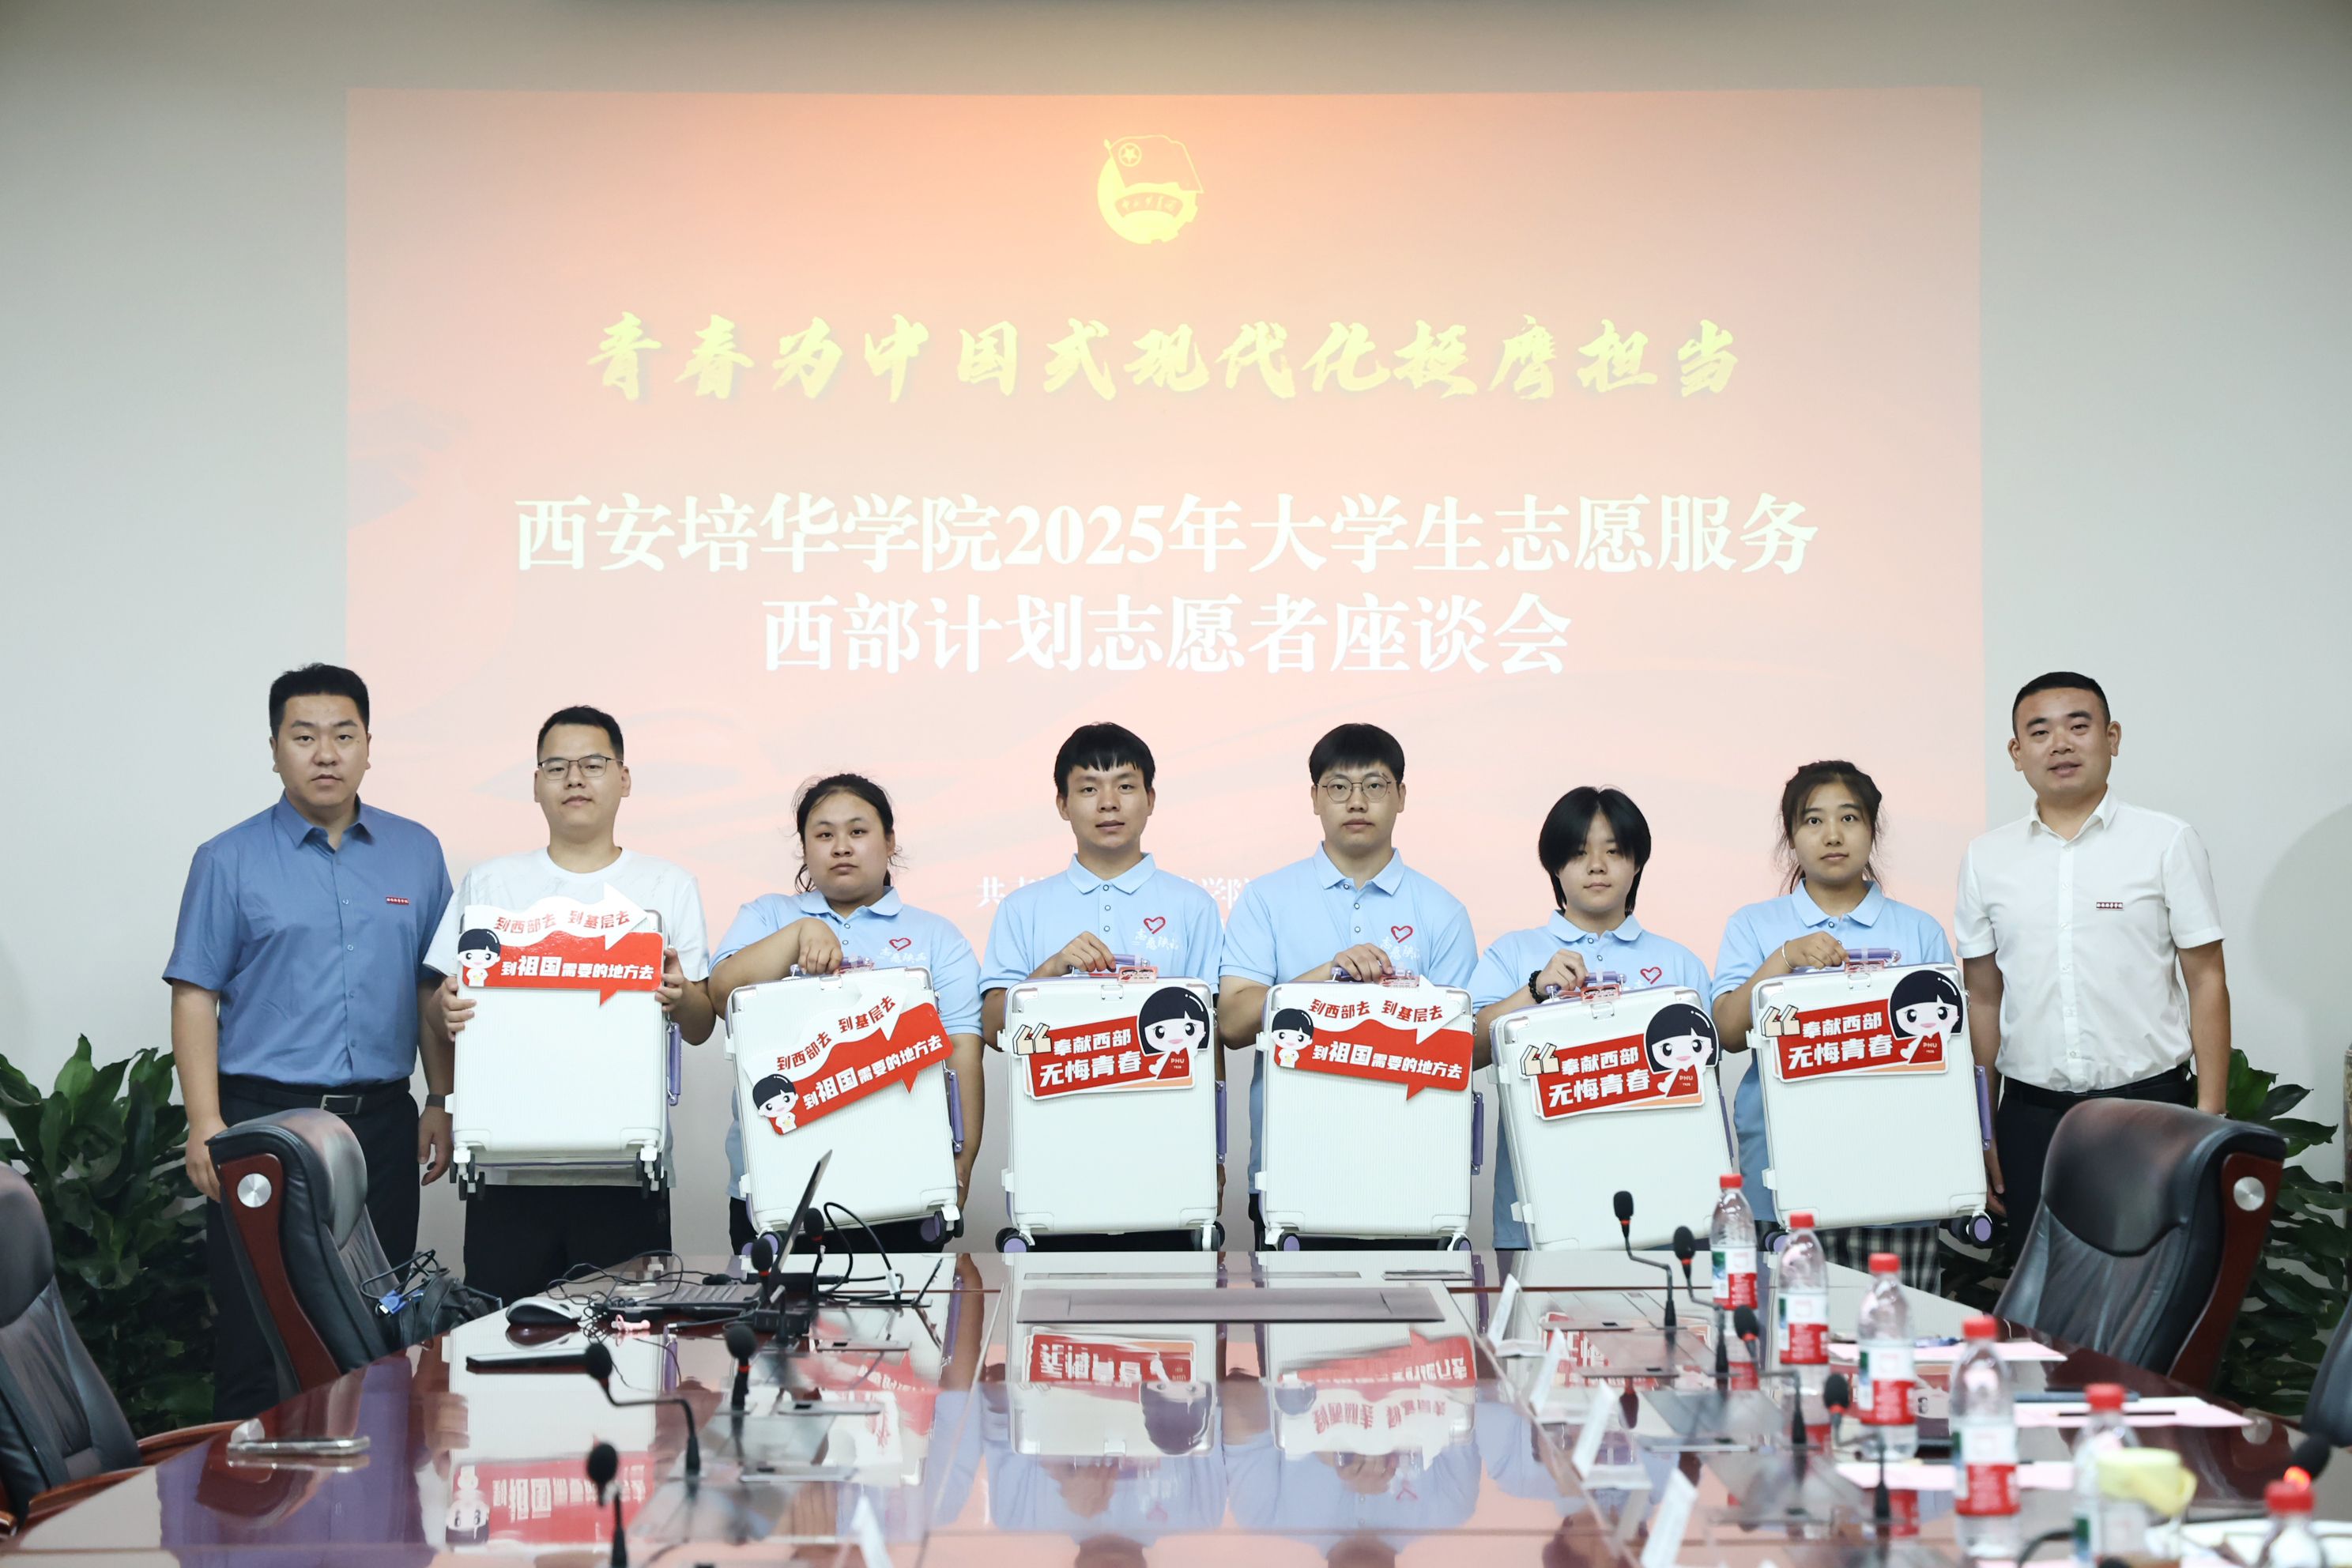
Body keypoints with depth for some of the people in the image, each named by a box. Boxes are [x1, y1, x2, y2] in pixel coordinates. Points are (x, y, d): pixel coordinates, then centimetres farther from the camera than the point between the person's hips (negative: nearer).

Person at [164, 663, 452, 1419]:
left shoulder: (416, 853, 10)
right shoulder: (229, 861, 2)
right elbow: (194, 997, -2)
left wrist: (441, 1104, 7)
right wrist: (205, 1123, -11)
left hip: (381, 1121, 3)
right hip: (264, 1116, -3)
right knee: (256, 1332, -3)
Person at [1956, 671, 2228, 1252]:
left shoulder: (2167, 843, 1)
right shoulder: (1986, 859, 8)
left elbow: (2206, 983, 0)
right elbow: (1983, 1000, 12)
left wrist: (2210, 1120, -6)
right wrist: (1981, 1133, 10)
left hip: (2149, 1102, -2)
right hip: (2031, 1116, 2)